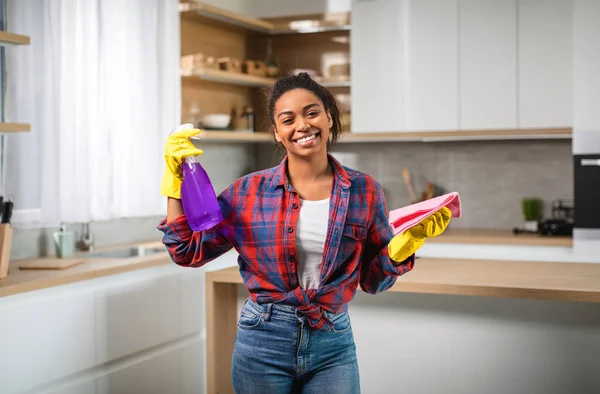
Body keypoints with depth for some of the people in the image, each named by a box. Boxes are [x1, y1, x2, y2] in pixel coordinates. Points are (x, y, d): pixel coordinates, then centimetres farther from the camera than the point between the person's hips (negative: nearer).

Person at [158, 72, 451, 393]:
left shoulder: (364, 191, -2)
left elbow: (373, 280, 4)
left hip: (333, 345, 1)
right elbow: (188, 251, -1)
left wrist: (409, 239, -12)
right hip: (263, 343, 0)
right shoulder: (251, 190, -4)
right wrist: (175, 177, -7)